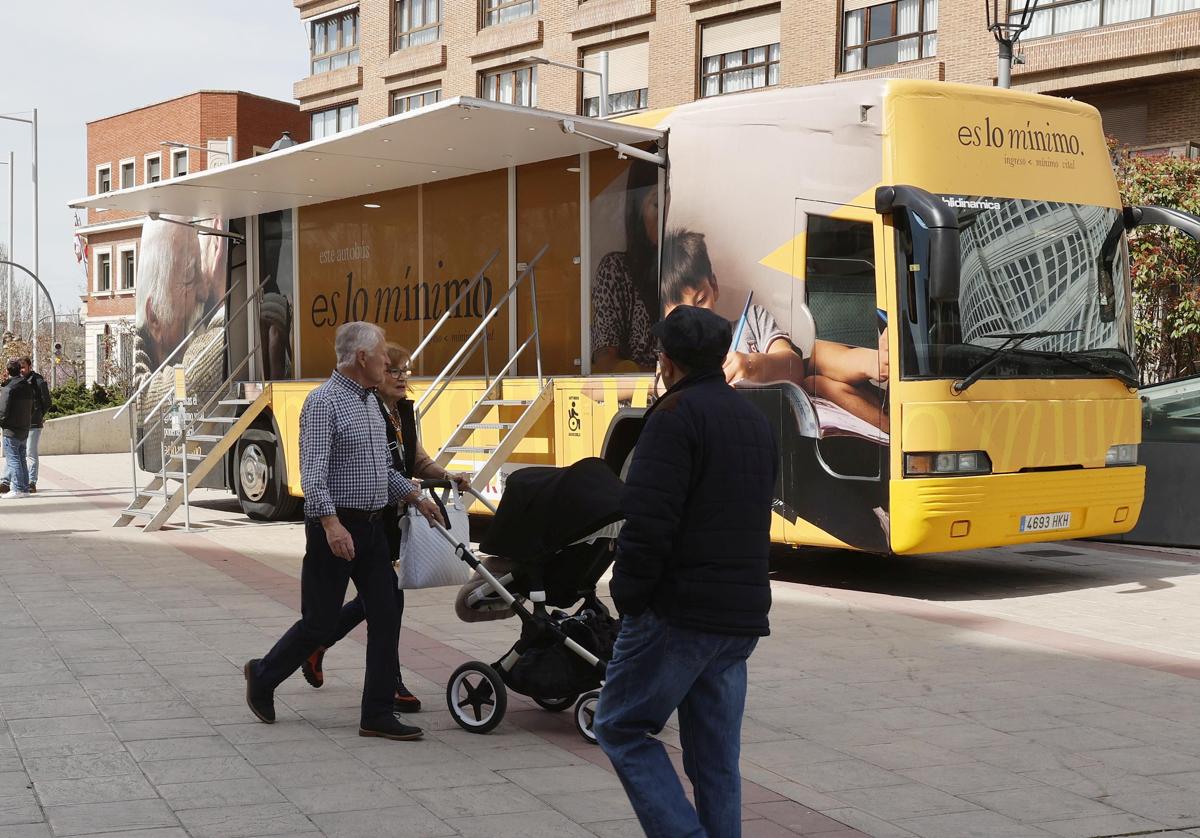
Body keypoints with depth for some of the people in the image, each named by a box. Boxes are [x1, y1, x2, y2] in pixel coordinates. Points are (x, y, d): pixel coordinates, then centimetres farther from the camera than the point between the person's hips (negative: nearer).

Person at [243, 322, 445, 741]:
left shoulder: (370, 401, 14)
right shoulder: (323, 403, -14)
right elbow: (312, 474, -21)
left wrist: (416, 496, 15)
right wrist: (332, 525, -31)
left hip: (372, 526, 8)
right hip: (337, 527, -8)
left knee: (385, 617, 2)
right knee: (320, 623, 1)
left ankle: (378, 714, 7)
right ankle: (263, 676, 26)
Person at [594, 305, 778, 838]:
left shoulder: (677, 416, -11)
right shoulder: (756, 423, 17)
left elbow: (648, 520, -19)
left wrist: (628, 595, -9)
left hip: (678, 613, -8)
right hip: (742, 616, 8)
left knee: (622, 727, 5)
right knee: (716, 756, 11)